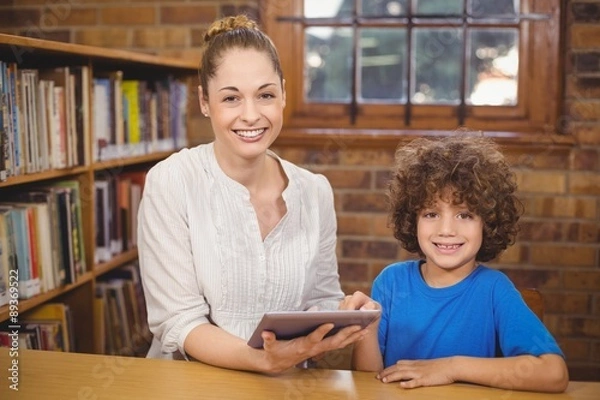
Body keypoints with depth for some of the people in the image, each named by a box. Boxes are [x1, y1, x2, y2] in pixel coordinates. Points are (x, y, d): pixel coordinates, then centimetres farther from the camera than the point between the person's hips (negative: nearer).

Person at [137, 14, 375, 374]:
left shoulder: (316, 192, 0)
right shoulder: (170, 182, -11)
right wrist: (262, 359, -26)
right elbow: (177, 323, -12)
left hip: (286, 384, 4)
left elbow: (323, 299, 8)